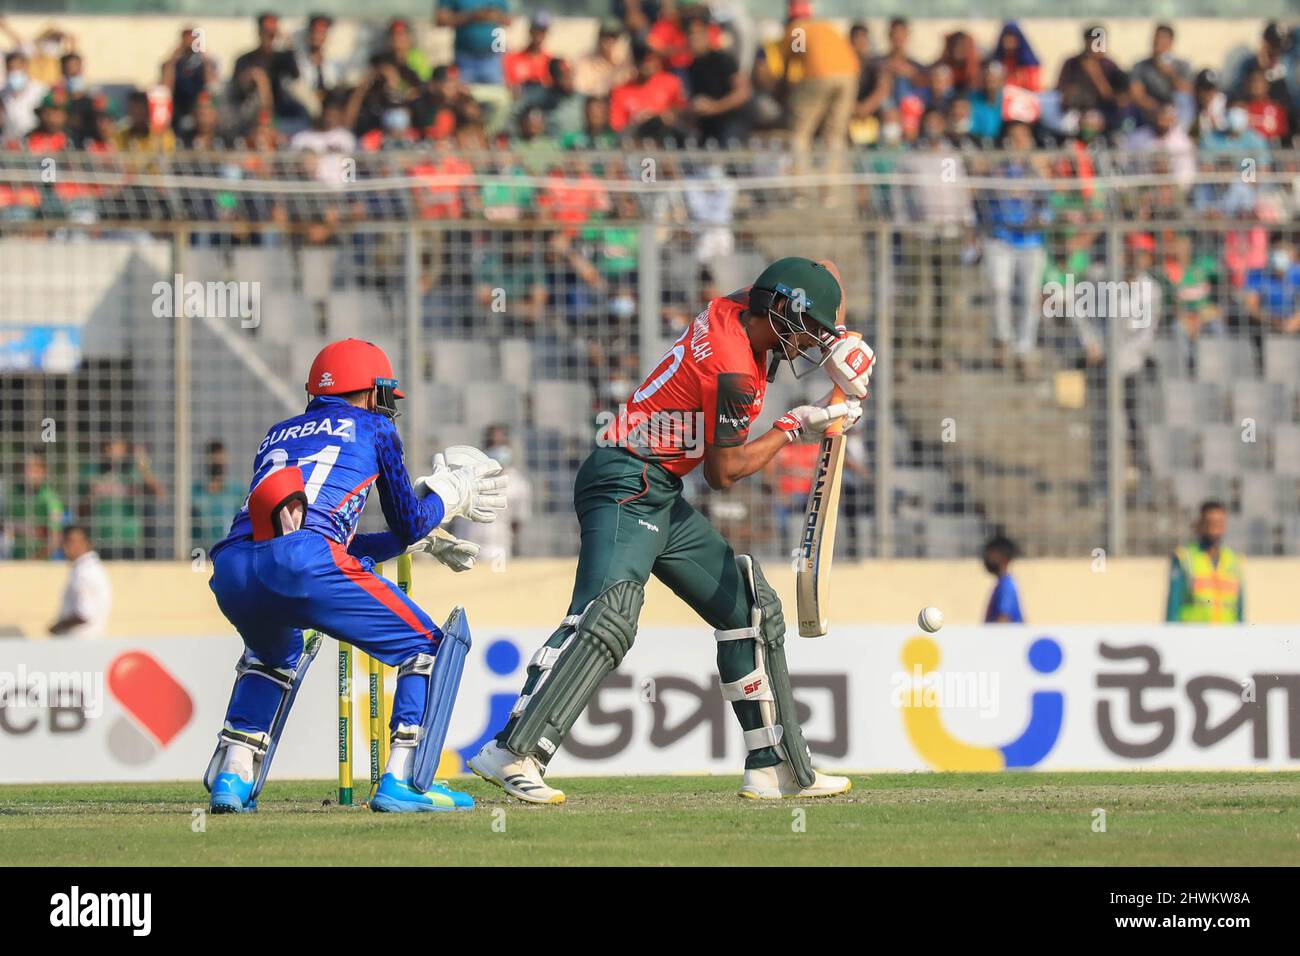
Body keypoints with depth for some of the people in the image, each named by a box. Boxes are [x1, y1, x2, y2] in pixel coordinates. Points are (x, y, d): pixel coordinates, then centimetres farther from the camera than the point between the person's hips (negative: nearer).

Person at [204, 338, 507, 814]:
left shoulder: (277, 435, 36)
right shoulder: (373, 428, 22)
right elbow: (410, 525, 24)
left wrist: (424, 538, 48)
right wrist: (450, 494, 44)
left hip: (231, 566, 6)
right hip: (301, 563, -6)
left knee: (274, 655, 38)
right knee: (427, 646, 9)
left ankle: (231, 777, 24)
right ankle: (402, 780, -4)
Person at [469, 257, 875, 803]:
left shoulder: (740, 307, 8)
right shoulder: (735, 369, -18)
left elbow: (822, 273, 26)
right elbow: (722, 472, -12)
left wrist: (839, 344, 9)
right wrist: (793, 429, -3)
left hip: (661, 499, 11)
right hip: (627, 485, -11)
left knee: (750, 608, 14)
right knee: (609, 615, -31)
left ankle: (775, 768, 18)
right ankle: (513, 753, -41)